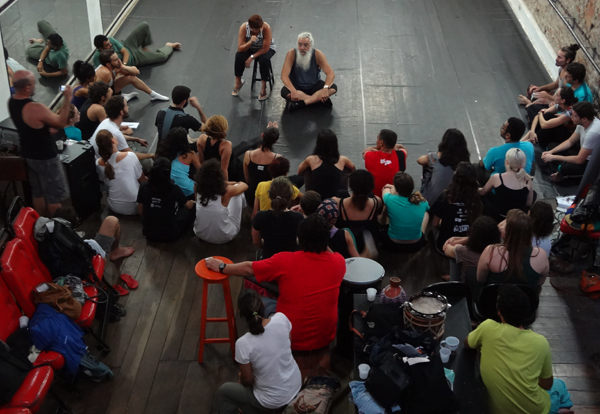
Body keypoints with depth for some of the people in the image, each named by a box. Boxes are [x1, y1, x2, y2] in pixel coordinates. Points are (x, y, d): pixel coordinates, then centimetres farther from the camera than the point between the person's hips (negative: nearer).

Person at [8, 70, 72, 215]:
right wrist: (67, 99, -11)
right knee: (54, 196, 8)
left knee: (37, 193, 22)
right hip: (45, 158, -8)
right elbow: (61, 123, -17)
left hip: (28, 155, 8)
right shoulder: (36, 108, -31)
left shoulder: (11, 102, -4)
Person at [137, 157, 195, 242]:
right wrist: (192, 202, 27)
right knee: (193, 206, 14)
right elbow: (188, 205, 1)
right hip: (169, 236, -4)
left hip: (148, 234, 5)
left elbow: (140, 211, -1)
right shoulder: (174, 189, -20)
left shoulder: (144, 187, -13)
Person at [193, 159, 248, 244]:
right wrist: (236, 184, 24)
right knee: (238, 190, 10)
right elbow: (245, 185, 2)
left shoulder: (198, 189, -13)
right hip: (223, 238, -4)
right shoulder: (226, 191, -22)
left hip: (201, 234, 4)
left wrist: (226, 183, 23)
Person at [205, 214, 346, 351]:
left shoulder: (285, 261, -18)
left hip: (292, 339, -3)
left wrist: (221, 267, 13)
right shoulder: (339, 262, -12)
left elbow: (249, 268, -2)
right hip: (326, 338, 3)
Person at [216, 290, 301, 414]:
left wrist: (241, 380, 9)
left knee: (223, 392, 18)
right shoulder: (281, 318, -18)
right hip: (296, 386, 5)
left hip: (273, 401, -4)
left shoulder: (243, 343, -28)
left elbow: (247, 380, -14)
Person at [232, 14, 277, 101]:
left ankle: (263, 87, -13)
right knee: (239, 56, -26)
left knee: (264, 59, -33)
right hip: (250, 48, 2)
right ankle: (238, 82, -1)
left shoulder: (266, 28, -33)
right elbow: (240, 48, -26)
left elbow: (265, 49, -27)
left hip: (267, 48, -2)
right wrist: (250, 42, -43)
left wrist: (252, 57, -27)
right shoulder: (243, 27, -27)